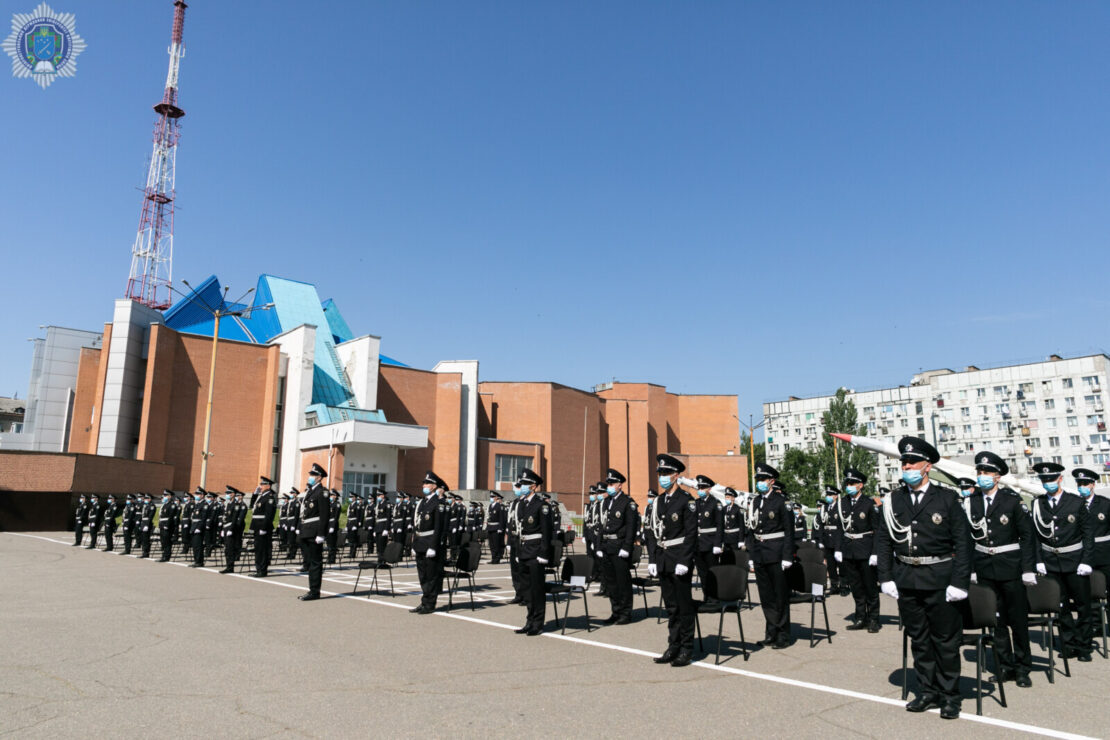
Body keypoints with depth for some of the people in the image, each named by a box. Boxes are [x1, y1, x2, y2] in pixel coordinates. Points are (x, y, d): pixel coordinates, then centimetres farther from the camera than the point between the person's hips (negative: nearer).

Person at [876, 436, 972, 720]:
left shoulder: (947, 498, -3)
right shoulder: (893, 500, 5)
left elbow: (962, 542, -4)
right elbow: (884, 541, 8)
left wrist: (959, 582, -10)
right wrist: (886, 578, 1)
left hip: (939, 579, -3)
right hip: (906, 579, 3)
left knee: (946, 639, 7)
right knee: (918, 638, 12)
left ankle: (949, 695, 21)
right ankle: (928, 691, 25)